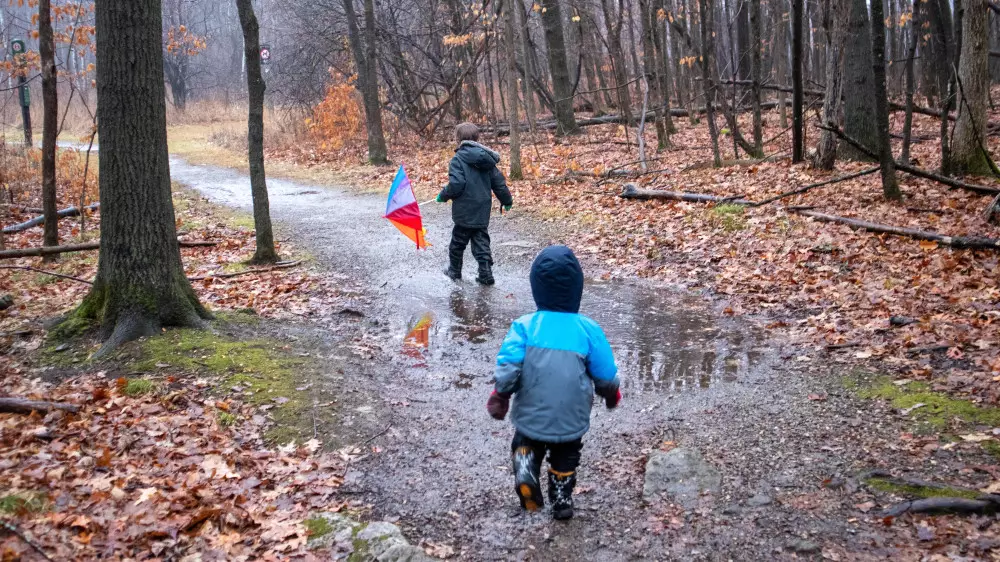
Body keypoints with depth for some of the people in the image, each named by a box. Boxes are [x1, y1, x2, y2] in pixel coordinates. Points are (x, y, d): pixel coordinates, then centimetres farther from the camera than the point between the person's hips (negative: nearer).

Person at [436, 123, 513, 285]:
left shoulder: (458, 159, -13)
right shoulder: (486, 158, 5)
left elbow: (456, 184, -23)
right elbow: (498, 182, 8)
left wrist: (443, 196, -5)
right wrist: (506, 200, 21)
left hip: (465, 211, -5)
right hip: (483, 211, 5)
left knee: (458, 242, 13)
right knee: (481, 242, 11)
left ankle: (455, 270, 27)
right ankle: (486, 274, 4)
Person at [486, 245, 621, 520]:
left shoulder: (524, 326, -13)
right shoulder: (588, 330, -10)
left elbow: (508, 369, -18)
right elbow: (606, 376, -4)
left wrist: (499, 396, 0)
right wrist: (612, 394, 17)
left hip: (531, 414, -1)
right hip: (571, 418, 1)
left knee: (526, 445, 26)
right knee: (565, 460, 26)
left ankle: (525, 473, 0)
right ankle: (562, 502, 35)